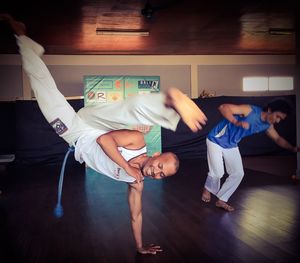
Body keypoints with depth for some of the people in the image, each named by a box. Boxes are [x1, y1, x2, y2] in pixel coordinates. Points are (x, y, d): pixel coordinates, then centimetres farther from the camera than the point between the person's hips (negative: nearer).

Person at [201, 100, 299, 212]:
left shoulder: (267, 125, -4)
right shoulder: (250, 110, -28)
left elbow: (278, 139, 13)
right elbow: (223, 107, -34)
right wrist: (236, 122, -46)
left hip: (231, 146, 7)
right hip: (216, 140, -7)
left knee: (238, 173, 1)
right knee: (217, 172, -12)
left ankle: (221, 200, 15)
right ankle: (208, 188, 22)